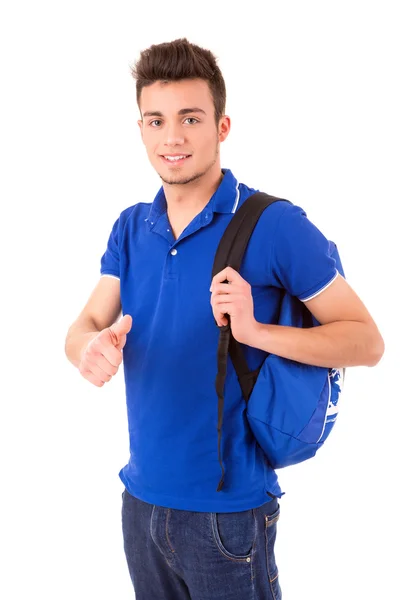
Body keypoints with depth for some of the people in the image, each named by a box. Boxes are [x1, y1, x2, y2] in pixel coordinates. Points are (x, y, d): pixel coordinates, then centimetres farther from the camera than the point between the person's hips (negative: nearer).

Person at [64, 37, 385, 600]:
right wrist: (91, 347, -25)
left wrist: (255, 331, -26)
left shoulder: (275, 225, -14)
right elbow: (86, 326, -2)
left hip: (228, 506, -5)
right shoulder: (130, 228, 4)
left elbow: (367, 341, -12)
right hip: (141, 498, 5)